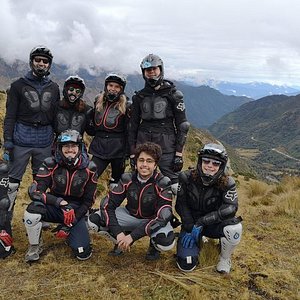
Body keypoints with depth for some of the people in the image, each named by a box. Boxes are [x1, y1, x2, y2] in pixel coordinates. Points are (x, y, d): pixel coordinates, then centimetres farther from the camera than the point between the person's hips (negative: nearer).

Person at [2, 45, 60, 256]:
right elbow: (10, 117, -1)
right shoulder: (19, 86, 2)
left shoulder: (53, 88, 9)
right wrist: (8, 144, -8)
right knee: (12, 183, -3)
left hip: (45, 142, 3)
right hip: (21, 141, -3)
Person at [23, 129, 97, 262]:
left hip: (76, 211, 0)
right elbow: (34, 191, -19)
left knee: (83, 254, -14)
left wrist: (71, 222, -13)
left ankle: (68, 231, 19)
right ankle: (34, 246, -6)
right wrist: (59, 202, -32)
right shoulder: (50, 165, -13)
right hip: (54, 207, 0)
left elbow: (88, 200, -4)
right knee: (33, 209, -34)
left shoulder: (89, 168, -10)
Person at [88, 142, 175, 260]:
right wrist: (118, 233, -29)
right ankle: (122, 242, 8)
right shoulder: (127, 179, -14)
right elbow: (107, 204, -15)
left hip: (153, 219, -3)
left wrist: (132, 236, -35)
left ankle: (154, 245, 2)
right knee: (94, 220, -18)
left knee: (166, 243, -37)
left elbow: (163, 216, -30)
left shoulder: (162, 183, -23)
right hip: (130, 215, 3)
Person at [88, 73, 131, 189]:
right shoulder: (98, 102, 10)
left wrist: (127, 153, -6)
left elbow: (129, 131, -4)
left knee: (116, 182, 8)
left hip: (117, 149, -3)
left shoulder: (125, 106, -4)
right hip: (99, 148, 4)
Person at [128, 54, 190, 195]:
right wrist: (132, 153, 7)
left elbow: (182, 125, -2)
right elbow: (133, 125, 12)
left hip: (166, 147, -3)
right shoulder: (139, 96, 10)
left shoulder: (173, 94, 0)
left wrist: (179, 153, -7)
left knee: (174, 185, -7)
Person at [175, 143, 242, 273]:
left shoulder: (227, 183, -15)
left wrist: (202, 221, -32)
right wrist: (189, 228, -17)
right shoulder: (187, 177, -13)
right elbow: (181, 205, -8)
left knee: (235, 228, -35)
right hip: (191, 223, 1)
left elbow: (230, 208, -28)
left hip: (213, 225, -1)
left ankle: (225, 259, -1)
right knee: (186, 265, -15)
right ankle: (198, 239, 20)